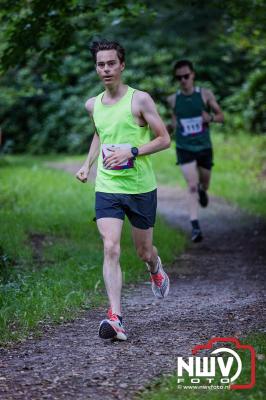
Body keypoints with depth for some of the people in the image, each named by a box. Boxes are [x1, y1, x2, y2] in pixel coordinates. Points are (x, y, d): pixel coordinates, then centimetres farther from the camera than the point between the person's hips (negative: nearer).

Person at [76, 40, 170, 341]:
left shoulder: (139, 99, -8)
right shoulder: (93, 105, 7)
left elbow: (164, 139, -7)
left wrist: (131, 151, -20)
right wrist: (87, 164, 14)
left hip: (141, 188, -2)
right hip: (106, 188, 2)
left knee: (143, 251, 13)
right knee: (110, 249, -15)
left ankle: (156, 270, 50)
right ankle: (115, 317, -18)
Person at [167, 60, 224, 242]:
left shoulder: (205, 94, -9)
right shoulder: (173, 99, -5)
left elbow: (221, 116, -2)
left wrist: (211, 118, -21)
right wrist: (175, 124, 1)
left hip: (204, 147, 1)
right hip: (184, 148, -1)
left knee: (204, 184, 19)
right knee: (192, 186, -15)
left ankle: (202, 190, 58)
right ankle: (195, 227, -16)